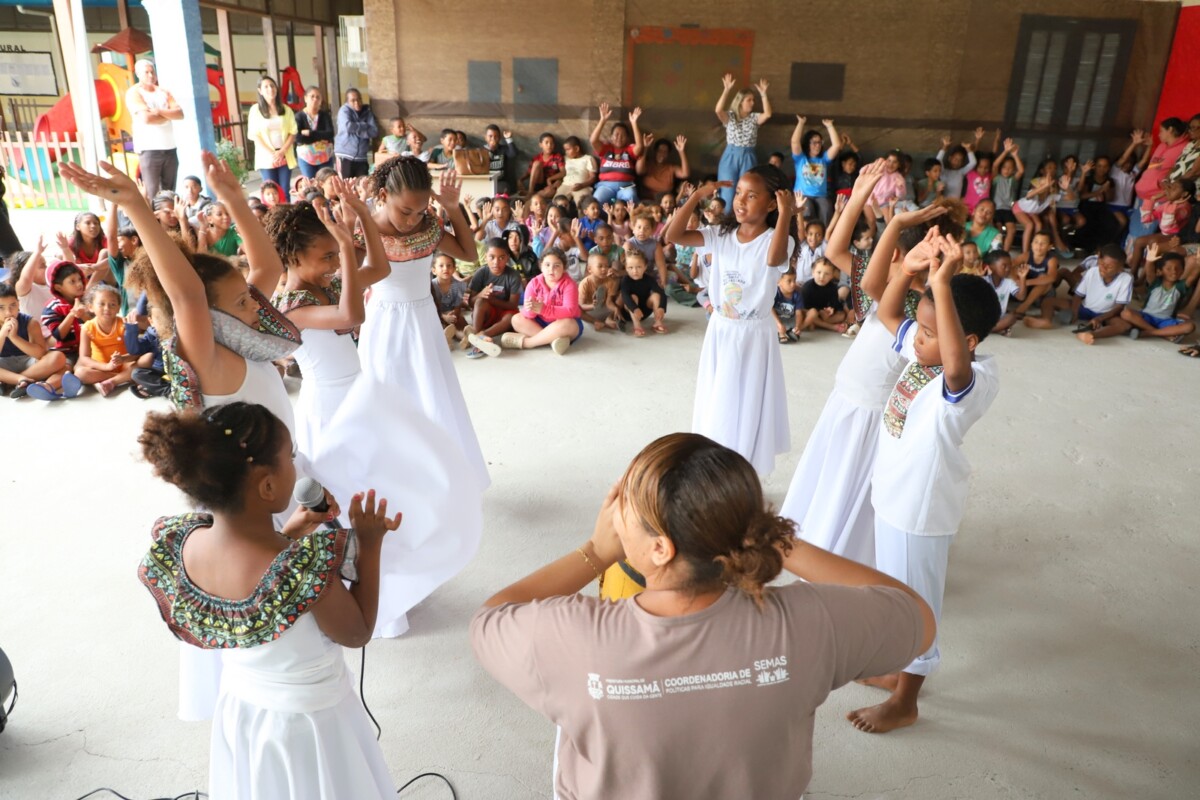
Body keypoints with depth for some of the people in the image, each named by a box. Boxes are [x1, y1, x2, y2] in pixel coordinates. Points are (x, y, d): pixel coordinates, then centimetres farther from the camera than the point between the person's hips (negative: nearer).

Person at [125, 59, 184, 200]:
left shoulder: (164, 92, 16)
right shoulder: (133, 93, -2)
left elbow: (180, 114, 4)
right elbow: (146, 118, -16)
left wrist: (160, 112, -12)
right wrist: (169, 115, -1)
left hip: (170, 148, 5)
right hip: (148, 149, -5)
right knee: (151, 194, -8)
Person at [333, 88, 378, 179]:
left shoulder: (367, 111, 9)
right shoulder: (344, 110, -1)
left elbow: (375, 131, -3)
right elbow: (348, 126, -20)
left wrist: (356, 129, -10)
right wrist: (365, 126, -6)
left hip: (362, 157, 3)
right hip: (345, 156, -3)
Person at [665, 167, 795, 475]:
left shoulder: (776, 240, -14)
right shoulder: (722, 235, -2)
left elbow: (775, 259, -39)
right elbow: (674, 235, -11)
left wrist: (786, 214, -38)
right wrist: (696, 196, -14)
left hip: (754, 335, -4)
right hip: (720, 331, 4)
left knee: (747, 408, 7)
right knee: (716, 406, 15)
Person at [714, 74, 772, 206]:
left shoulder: (754, 118, 7)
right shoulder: (730, 117, 0)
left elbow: (768, 114, -11)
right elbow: (718, 110, -20)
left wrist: (763, 94, -16)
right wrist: (727, 90, -25)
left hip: (748, 158, 2)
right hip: (730, 157, -2)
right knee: (727, 192, -3)